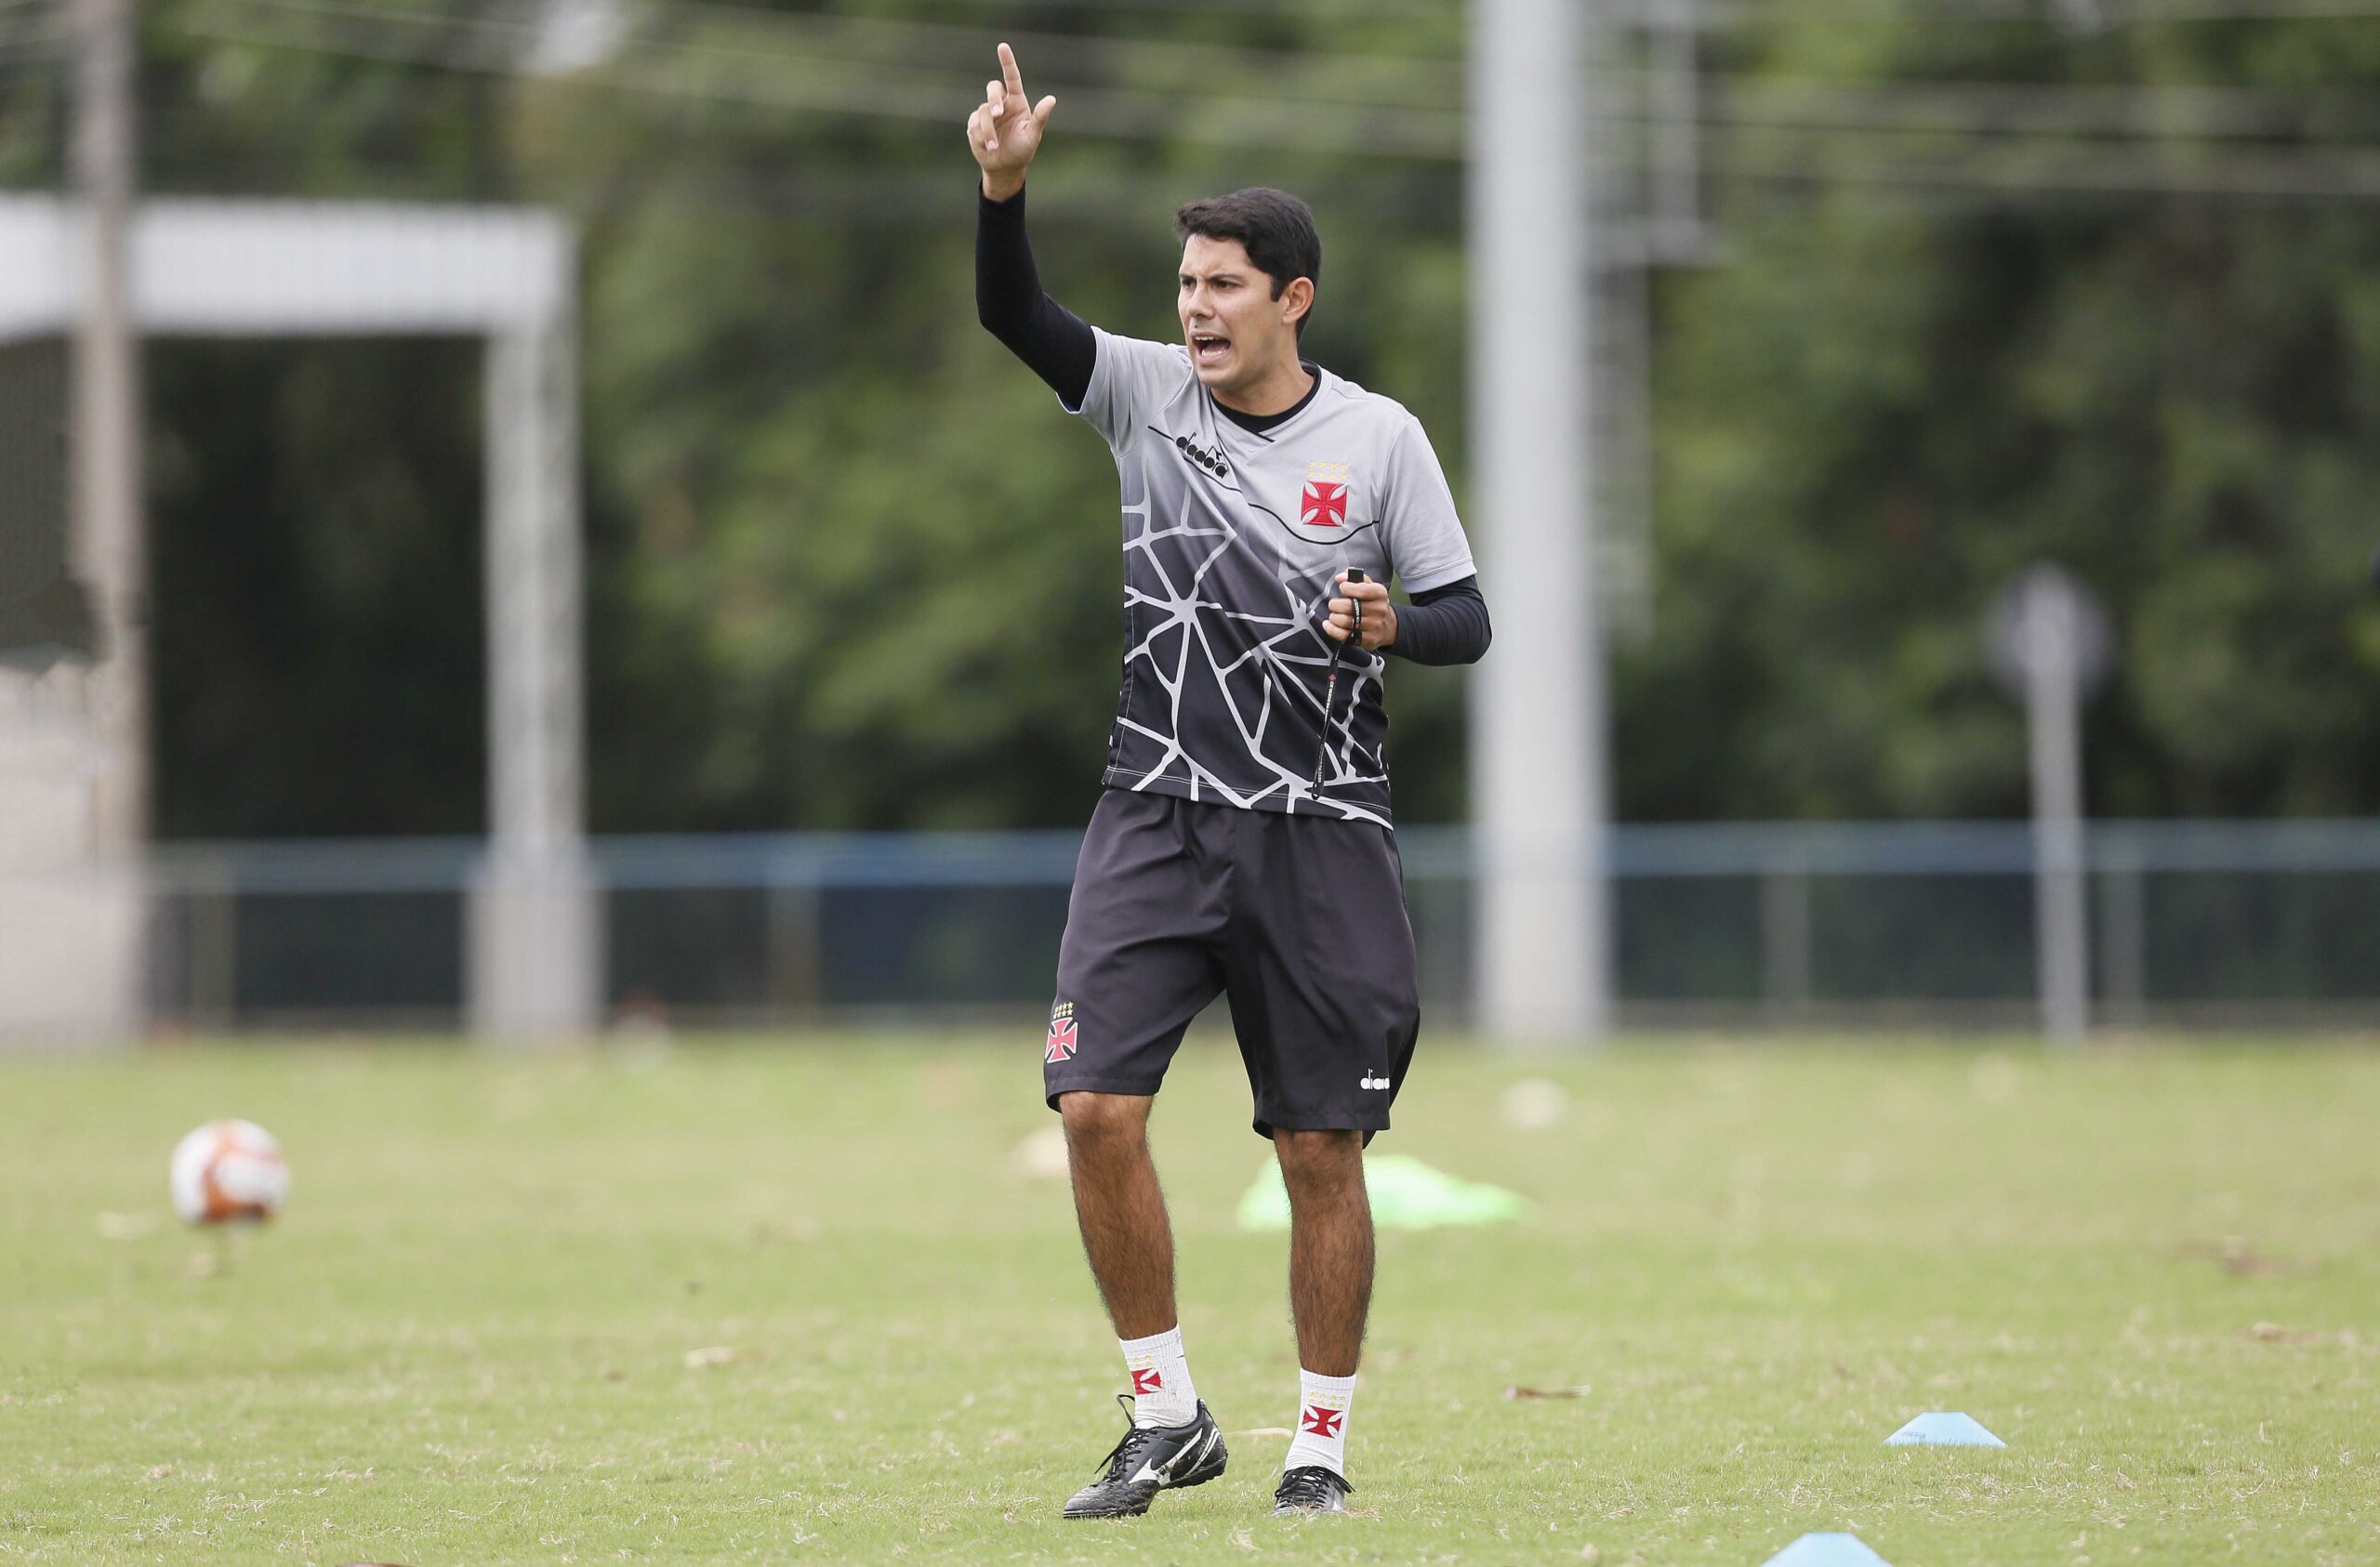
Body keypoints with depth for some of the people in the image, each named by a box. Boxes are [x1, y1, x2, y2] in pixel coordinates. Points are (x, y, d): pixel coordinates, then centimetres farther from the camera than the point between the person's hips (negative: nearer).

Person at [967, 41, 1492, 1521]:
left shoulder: (1378, 438, -1)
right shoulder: (1149, 392, 3)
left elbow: (1466, 619, 2)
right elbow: (1013, 314, -11)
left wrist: (1391, 626, -20)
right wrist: (1003, 188, -28)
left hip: (1320, 830, -2)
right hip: (1161, 812, 2)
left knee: (1322, 1150, 0)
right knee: (1097, 1109, -11)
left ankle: (1322, 1444, 14)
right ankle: (1169, 1420, 2)